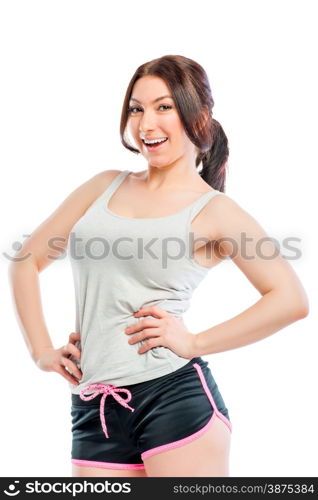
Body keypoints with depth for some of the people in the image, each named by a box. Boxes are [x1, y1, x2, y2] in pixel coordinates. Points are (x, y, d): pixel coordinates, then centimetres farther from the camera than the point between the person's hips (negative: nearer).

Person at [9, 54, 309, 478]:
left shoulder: (215, 211, 1)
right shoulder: (105, 186, 13)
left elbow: (292, 299, -8)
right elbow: (28, 261, 18)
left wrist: (194, 343, -10)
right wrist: (42, 350, 8)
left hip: (175, 398, -4)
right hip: (95, 411, 4)